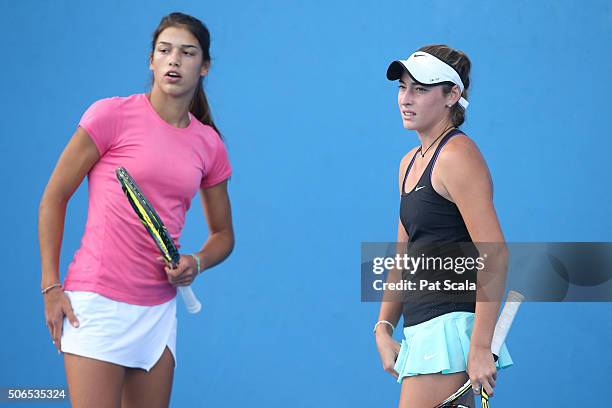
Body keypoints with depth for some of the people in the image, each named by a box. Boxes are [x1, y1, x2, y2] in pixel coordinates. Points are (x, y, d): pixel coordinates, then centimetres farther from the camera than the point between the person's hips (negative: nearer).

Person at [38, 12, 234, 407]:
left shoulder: (209, 144, 8)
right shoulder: (112, 115, -5)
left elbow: (223, 235, 19)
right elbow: (53, 199, -2)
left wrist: (197, 263, -4)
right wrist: (51, 286, -7)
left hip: (159, 311, 5)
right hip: (97, 302, -5)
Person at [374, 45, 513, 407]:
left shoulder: (457, 155, -11)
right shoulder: (411, 162, 17)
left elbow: (495, 254, -18)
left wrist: (480, 347, -23)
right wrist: (384, 327, 9)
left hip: (451, 325, -9)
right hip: (422, 332, 9)